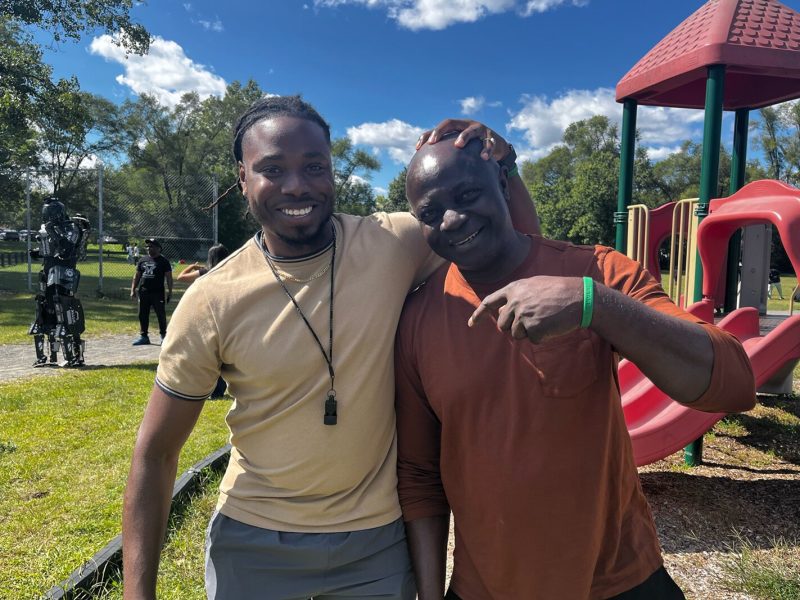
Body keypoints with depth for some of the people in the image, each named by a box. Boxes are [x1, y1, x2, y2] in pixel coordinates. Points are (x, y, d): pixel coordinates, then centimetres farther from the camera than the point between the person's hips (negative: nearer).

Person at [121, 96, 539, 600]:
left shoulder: (392, 246, -13)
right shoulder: (212, 302, -14)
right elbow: (156, 454, -6)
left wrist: (500, 163, -19)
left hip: (378, 538, 1)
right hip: (253, 541, 0)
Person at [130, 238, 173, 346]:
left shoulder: (163, 262, 0)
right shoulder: (142, 260, 13)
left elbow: (169, 277, -4)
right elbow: (137, 276, 15)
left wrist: (169, 292, -11)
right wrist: (133, 290, 8)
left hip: (158, 293, -5)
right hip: (143, 293, 5)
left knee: (161, 315, -1)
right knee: (143, 315, 8)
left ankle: (163, 336, 10)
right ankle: (144, 336, 17)